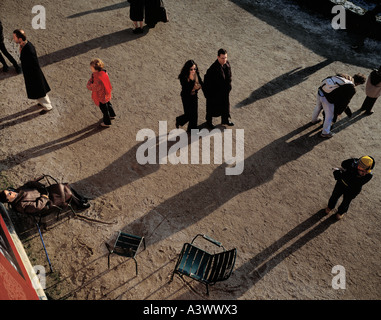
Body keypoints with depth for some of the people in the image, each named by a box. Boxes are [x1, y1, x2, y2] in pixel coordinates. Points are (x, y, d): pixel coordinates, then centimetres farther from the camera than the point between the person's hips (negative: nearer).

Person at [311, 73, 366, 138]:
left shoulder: (343, 75, 10)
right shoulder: (352, 89, -7)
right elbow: (345, 102, 0)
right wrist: (340, 112, 14)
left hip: (320, 91, 7)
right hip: (327, 99, -7)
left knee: (318, 107, 35)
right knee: (329, 116, 17)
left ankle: (314, 120, 63)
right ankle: (325, 133, 36)